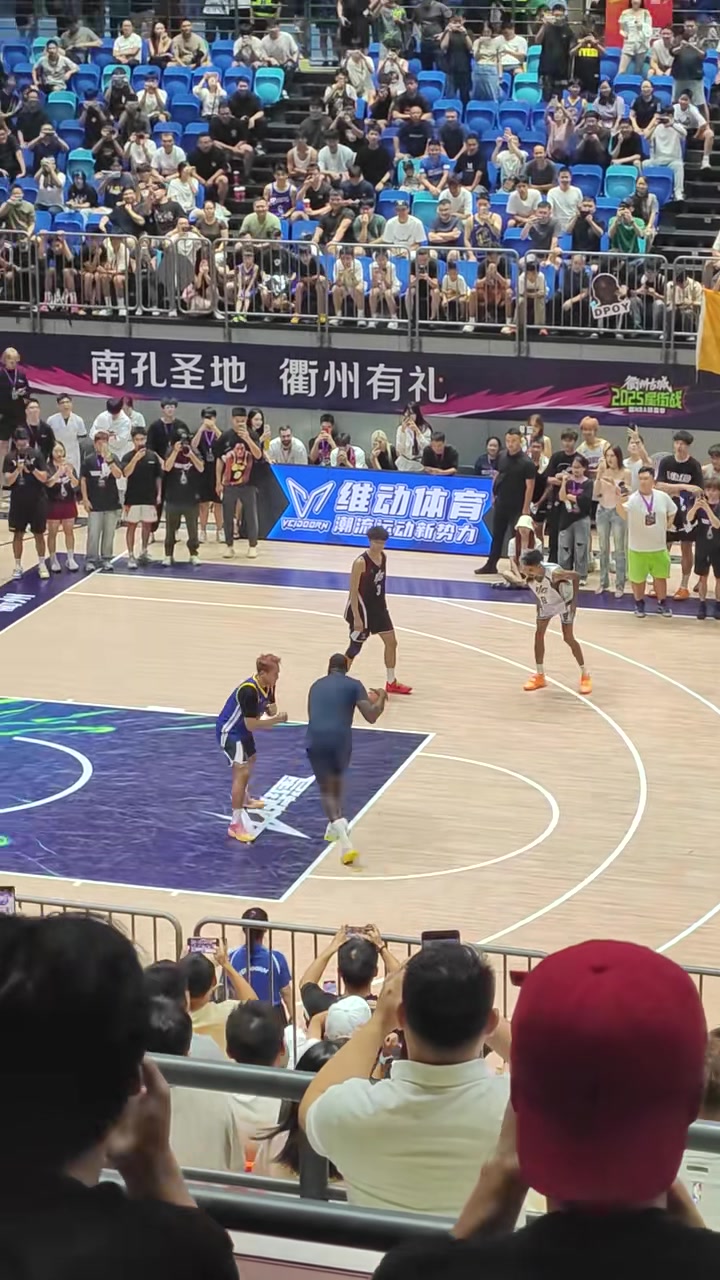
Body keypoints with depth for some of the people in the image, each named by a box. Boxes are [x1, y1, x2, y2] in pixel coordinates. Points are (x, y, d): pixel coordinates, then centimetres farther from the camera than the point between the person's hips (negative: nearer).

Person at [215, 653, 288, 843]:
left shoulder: (268, 686, -8)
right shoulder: (249, 691, -34)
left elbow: (271, 710, -1)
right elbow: (251, 725, -32)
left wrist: (275, 715, -24)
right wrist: (277, 719, -29)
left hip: (242, 730, 10)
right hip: (229, 731, -10)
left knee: (250, 760, 32)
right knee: (242, 772, -21)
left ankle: (243, 799, 59)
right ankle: (235, 824, -22)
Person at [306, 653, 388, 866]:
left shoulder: (316, 686, 22)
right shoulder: (353, 685, 9)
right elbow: (371, 717, 0)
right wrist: (381, 698, 19)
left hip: (315, 740, 1)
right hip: (340, 740, -1)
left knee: (326, 790, 8)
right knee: (336, 781, 29)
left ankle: (342, 835, -13)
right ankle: (336, 827, 34)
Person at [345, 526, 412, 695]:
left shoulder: (383, 557, 1)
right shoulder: (361, 562, -23)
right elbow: (353, 590, -21)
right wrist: (356, 617, -24)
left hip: (378, 606, 8)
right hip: (363, 608, -8)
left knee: (391, 641, 11)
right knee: (355, 647, -1)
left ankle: (391, 682, 24)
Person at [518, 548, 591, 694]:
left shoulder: (554, 573, -40)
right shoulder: (527, 574, -25)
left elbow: (576, 576, -25)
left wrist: (574, 600, -22)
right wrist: (538, 602, 1)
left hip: (564, 603, -5)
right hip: (546, 604, 5)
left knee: (568, 638, -6)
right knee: (538, 635, 2)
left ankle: (585, 675, 8)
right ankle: (540, 676, 15)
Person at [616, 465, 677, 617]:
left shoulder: (663, 497, -6)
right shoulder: (632, 499, -19)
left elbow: (672, 511, 15)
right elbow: (624, 515, -39)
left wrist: (668, 525, 3)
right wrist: (619, 503, -58)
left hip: (658, 547, 2)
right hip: (637, 548, -2)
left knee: (660, 576, 14)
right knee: (638, 578, 11)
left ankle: (662, 603, 31)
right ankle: (639, 603, 31)